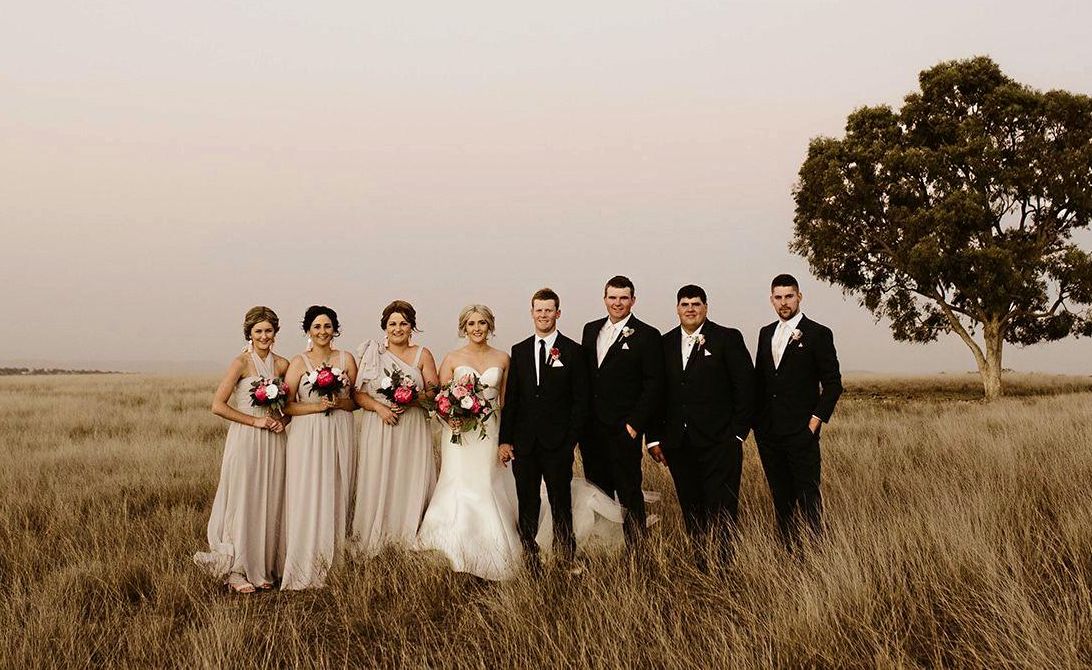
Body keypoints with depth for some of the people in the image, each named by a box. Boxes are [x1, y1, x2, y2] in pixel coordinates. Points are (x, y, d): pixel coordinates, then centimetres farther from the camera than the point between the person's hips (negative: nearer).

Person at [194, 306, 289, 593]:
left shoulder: (282, 364, 7)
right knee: (243, 502, -1)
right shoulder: (241, 363, -7)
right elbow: (218, 405, -11)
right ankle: (237, 571, 8)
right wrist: (256, 421, -12)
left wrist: (282, 421, -2)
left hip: (273, 442, 5)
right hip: (245, 440, -5)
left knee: (270, 504, 9)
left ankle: (264, 568, 21)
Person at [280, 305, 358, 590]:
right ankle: (305, 571, 5)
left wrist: (339, 402, -9)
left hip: (340, 437, 2)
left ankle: (334, 570, 13)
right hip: (307, 437, -2)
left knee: (336, 499, 5)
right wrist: (317, 406, -14)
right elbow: (286, 406, -2)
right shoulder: (299, 362, 2)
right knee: (307, 500, -3)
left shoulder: (346, 359, 7)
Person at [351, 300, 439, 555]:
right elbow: (358, 393, 2)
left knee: (411, 483, -1)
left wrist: (412, 399, -15)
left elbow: (434, 393, 1)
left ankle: (409, 538, 8)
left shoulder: (422, 355, 7)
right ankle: (376, 538, 7)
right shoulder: (372, 354, 7)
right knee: (378, 483, -2)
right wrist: (379, 407, -14)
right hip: (378, 430, 0)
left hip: (413, 430, 0)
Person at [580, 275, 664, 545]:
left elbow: (653, 385, -8)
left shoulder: (647, 336, -5)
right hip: (591, 428, 6)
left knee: (629, 492, -1)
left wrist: (634, 424, -13)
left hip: (623, 430, -5)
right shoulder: (591, 330, 12)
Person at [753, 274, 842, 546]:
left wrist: (816, 420, -10)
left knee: (808, 498, -5)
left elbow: (832, 383, -3)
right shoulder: (766, 333, 15)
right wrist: (757, 419, 10)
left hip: (801, 432, -5)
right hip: (768, 432, 6)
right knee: (781, 497, 10)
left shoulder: (817, 334, -2)